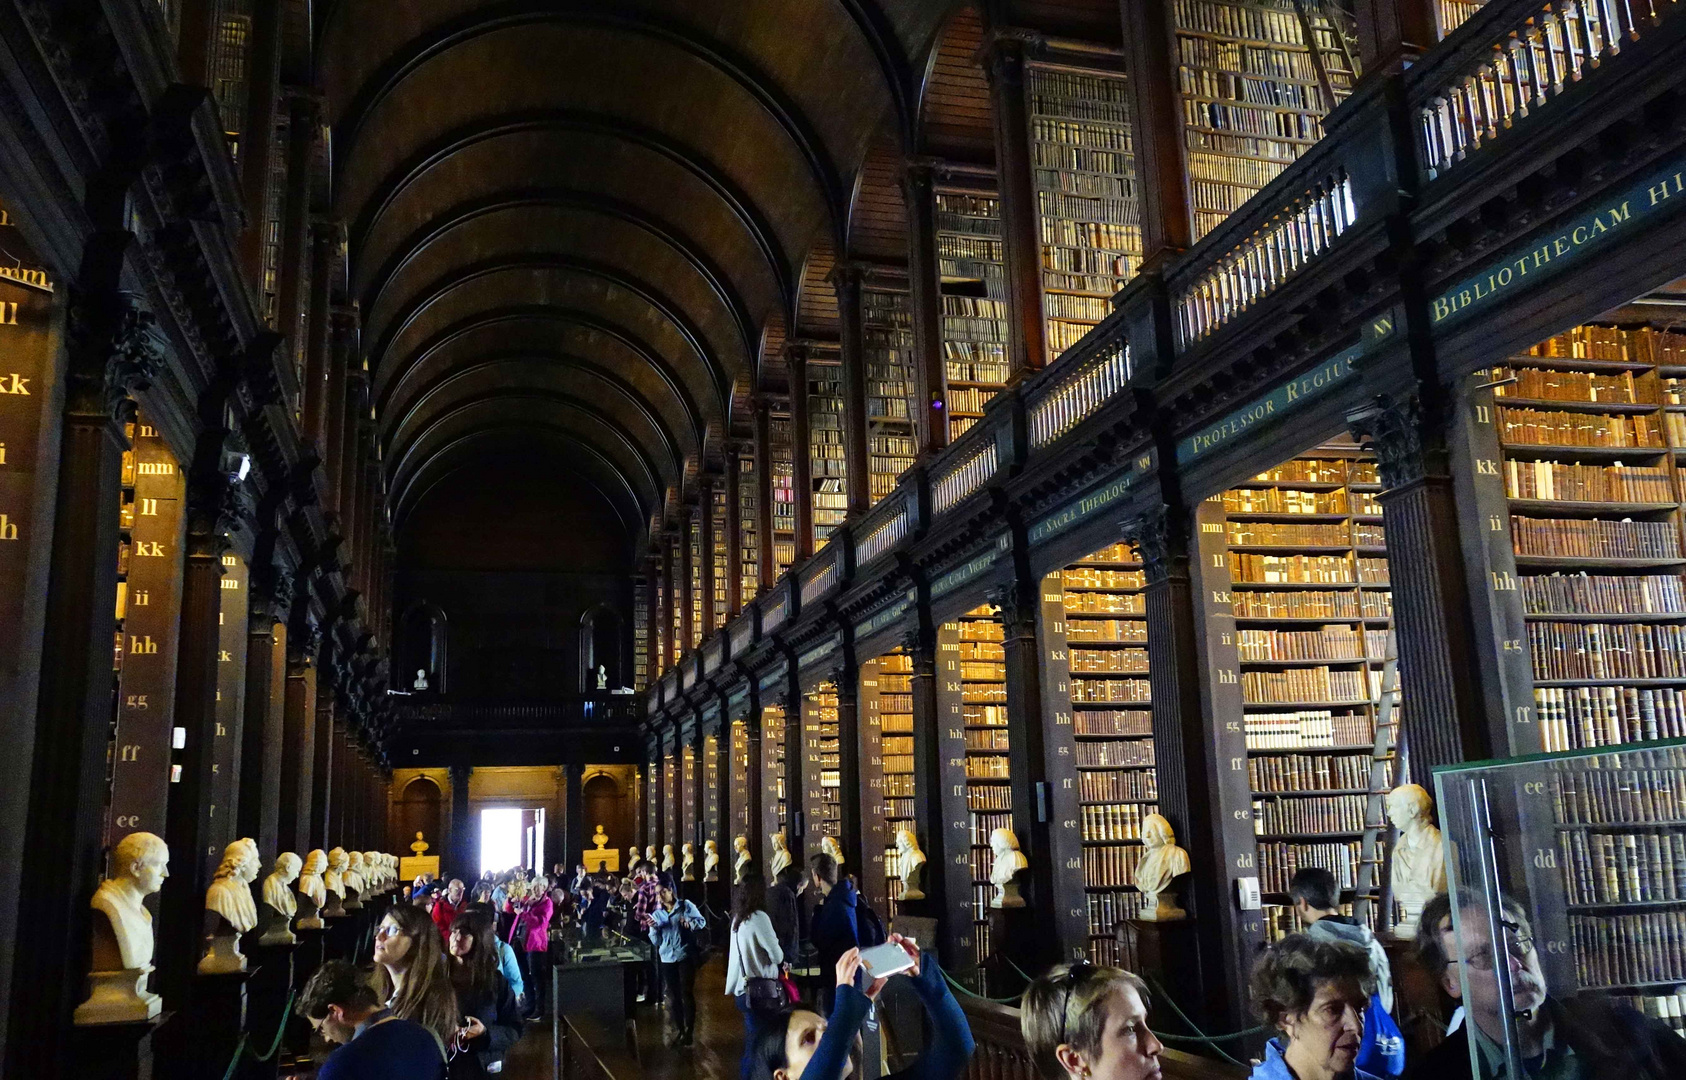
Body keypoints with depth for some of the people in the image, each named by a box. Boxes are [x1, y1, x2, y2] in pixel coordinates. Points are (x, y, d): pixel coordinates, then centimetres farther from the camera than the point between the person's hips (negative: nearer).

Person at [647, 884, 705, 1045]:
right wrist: (654, 929, -13)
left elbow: (701, 921, -5)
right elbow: (656, 941, 7)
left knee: (687, 993, -3)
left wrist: (690, 923, -25)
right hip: (667, 959, 4)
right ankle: (678, 1029, 19)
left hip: (685, 956, -4)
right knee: (673, 996, 8)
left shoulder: (686, 906, -1)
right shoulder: (656, 914, 8)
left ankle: (688, 1031, 3)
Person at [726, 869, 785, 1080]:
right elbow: (777, 956, -10)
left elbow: (735, 956, 12)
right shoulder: (759, 918, -15)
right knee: (757, 1048, -2)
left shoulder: (737, 918, 8)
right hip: (762, 991, -8)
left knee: (752, 1046, 14)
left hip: (744, 989, 8)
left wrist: (732, 987, 16)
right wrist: (776, 944, 7)